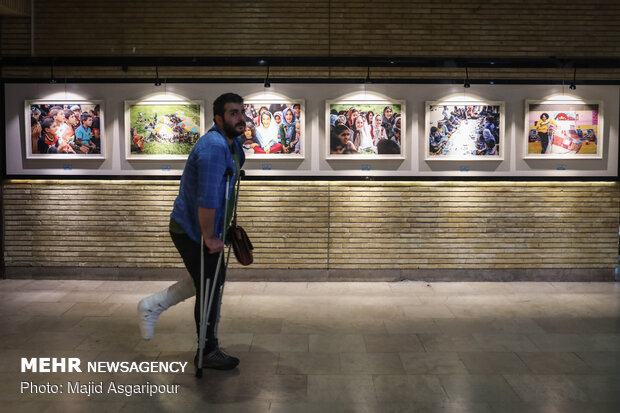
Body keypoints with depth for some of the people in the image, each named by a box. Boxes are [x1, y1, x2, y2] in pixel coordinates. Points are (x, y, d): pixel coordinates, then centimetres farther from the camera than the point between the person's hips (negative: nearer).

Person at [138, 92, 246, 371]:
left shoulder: (233, 143, 7)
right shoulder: (214, 146, -26)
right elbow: (206, 198, -31)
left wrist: (226, 225, 22)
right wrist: (209, 238, -25)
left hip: (197, 227, 10)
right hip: (192, 230, -10)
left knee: (210, 278, 23)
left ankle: (152, 306, 30)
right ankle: (208, 353, 17)